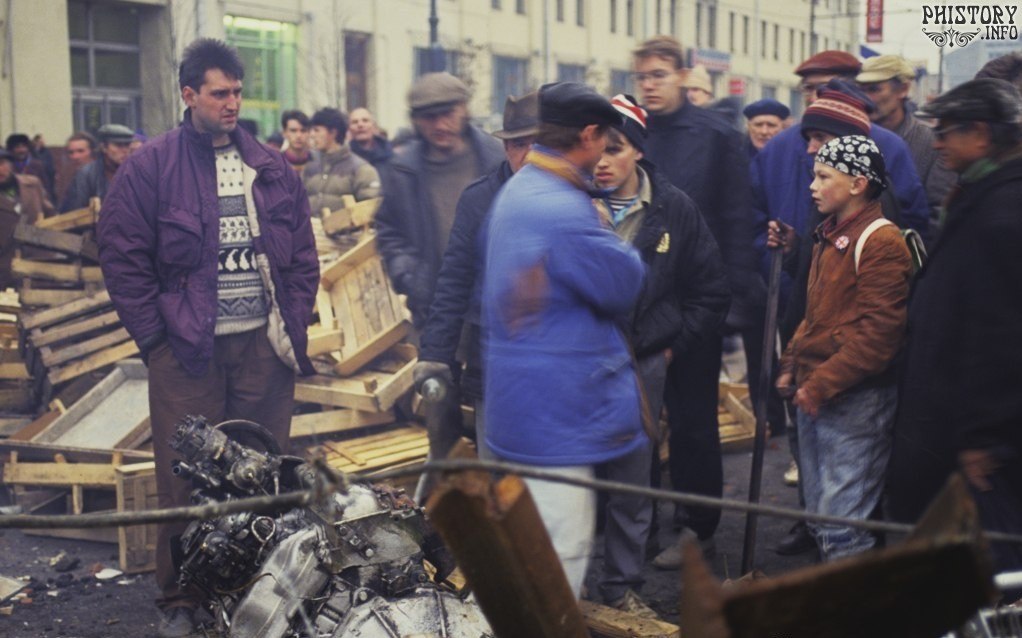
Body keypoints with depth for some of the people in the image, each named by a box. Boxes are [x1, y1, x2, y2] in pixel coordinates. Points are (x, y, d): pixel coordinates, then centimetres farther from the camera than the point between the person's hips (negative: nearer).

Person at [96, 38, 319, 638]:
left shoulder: (273, 168, 9)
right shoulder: (149, 168, -2)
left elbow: (304, 257, 12)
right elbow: (123, 259, -2)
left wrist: (295, 329, 4)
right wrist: (156, 337, -7)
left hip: (265, 347, 3)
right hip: (187, 352, -3)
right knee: (186, 482, 2)